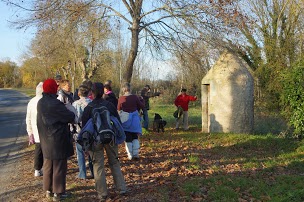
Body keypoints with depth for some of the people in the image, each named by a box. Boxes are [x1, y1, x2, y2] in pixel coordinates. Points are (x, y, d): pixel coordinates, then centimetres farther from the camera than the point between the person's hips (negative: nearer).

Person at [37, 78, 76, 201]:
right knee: (59, 167, 3)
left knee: (48, 165, 18)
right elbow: (71, 118, -16)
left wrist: (64, 108, 2)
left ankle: (48, 189, 31)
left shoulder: (40, 103, 5)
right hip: (58, 140, -8)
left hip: (46, 141, 8)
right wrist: (70, 110, 3)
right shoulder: (55, 104, -21)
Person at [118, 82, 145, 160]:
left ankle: (130, 156, 10)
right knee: (135, 137, 15)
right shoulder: (135, 97, -9)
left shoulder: (121, 98, -10)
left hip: (125, 120, -1)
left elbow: (118, 109, 2)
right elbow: (142, 106, 2)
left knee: (128, 138, 9)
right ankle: (136, 154, 8)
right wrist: (142, 100, 19)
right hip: (134, 120, 1)